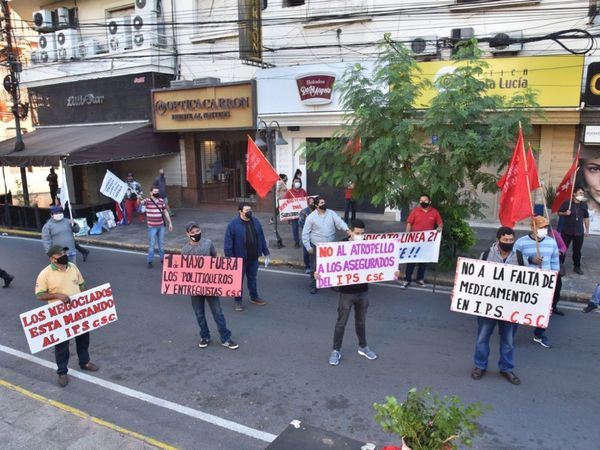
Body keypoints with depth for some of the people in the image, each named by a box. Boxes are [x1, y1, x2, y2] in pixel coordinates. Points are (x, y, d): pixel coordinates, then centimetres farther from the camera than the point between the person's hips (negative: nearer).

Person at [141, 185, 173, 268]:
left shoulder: (161, 201, 6)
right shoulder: (147, 201, -7)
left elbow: (165, 212, 12)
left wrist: (170, 223, 11)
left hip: (161, 226, 4)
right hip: (152, 226, -4)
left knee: (161, 243, 15)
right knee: (151, 244, 1)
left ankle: (162, 259, 28)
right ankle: (150, 261, 10)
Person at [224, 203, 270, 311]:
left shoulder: (255, 222, 1)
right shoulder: (233, 224, -14)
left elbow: (261, 238, 8)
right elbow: (228, 243, -14)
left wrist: (265, 253, 8)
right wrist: (230, 258, -17)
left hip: (254, 258, 5)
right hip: (240, 258, -5)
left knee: (252, 278, 20)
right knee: (239, 280, 7)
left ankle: (254, 297, 36)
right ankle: (238, 301, 21)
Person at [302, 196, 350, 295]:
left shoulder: (331, 213, 0)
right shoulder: (311, 217, -8)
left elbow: (340, 222, -14)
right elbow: (305, 233, -4)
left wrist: (347, 229, -35)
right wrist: (308, 247, -9)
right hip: (316, 246, -3)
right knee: (315, 267, 5)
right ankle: (313, 286, 23)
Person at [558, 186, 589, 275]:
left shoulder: (584, 205, 5)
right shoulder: (566, 203, -7)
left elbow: (586, 218, 12)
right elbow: (559, 212, 2)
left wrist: (587, 230, 11)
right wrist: (565, 213, -20)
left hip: (579, 232, 3)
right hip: (566, 231, -3)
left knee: (577, 250, 11)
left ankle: (577, 267, 23)